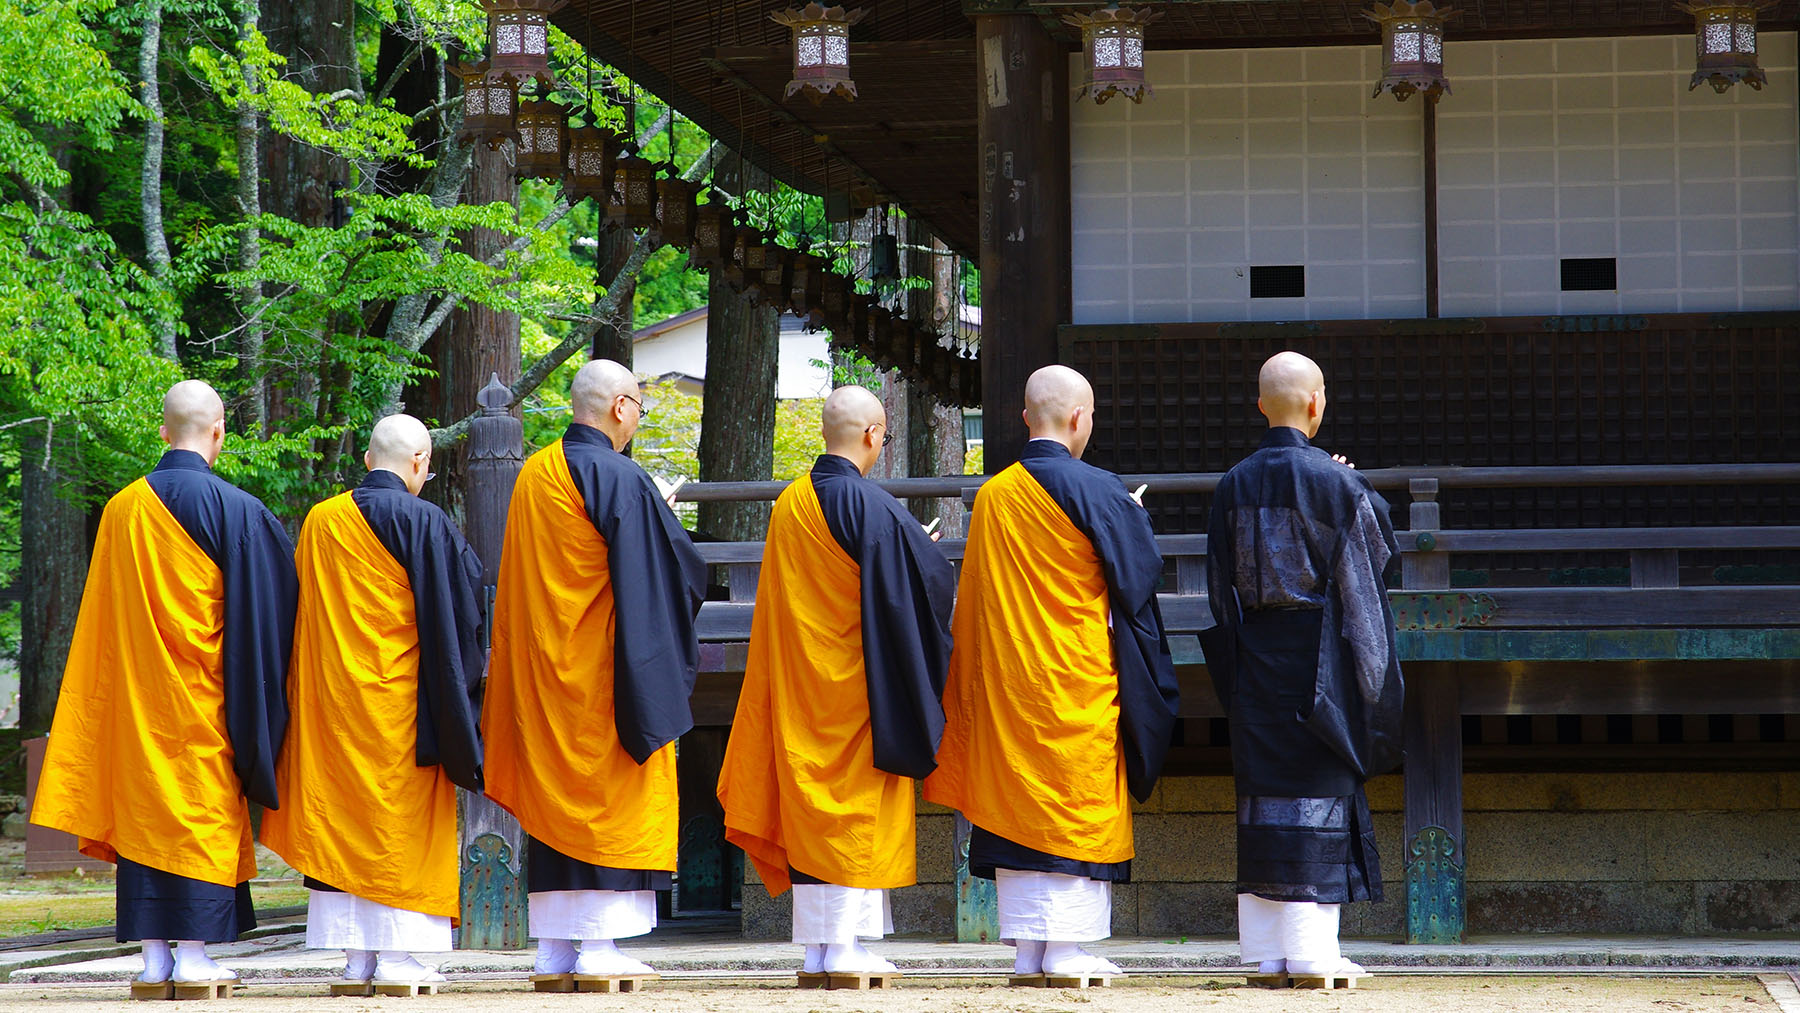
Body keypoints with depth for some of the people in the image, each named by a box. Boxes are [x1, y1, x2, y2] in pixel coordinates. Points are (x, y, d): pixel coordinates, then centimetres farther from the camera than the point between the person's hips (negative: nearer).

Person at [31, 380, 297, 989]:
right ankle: (193, 954, -4)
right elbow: (262, 609, -4)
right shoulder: (235, 510, -7)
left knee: (143, 807, 6)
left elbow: (102, 624, 8)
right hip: (202, 694, -3)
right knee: (203, 807, 0)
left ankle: (153, 955, 5)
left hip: (136, 694, 3)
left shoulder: (122, 510, 3)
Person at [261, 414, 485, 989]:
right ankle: (397, 953, -5)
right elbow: (465, 602, -5)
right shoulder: (423, 521, -8)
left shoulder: (320, 522, 6)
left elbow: (306, 618, 12)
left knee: (342, 815, 6)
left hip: (332, 699, 5)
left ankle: (355, 955, 5)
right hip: (400, 697, -4)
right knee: (402, 815, -1)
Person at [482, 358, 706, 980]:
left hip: (539, 667, 7)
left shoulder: (532, 475, 9)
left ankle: (554, 943, 9)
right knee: (605, 792, -3)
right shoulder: (619, 480, -13)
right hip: (600, 666, -7)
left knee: (551, 794, 9)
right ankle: (599, 943, -7)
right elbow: (677, 572, -9)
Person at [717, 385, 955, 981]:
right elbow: (932, 580, -10)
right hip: (855, 683, -6)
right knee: (856, 802, -3)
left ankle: (816, 949, 9)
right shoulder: (872, 508, -14)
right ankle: (845, 946, -6)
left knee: (809, 803, 8)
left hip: (798, 683, 6)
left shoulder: (788, 505, 6)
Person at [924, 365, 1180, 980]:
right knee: (1076, 806, -1)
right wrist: (1134, 519, 13)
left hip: (1006, 682, 5)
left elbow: (975, 600, 12)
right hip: (1079, 680, -5)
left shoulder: (991, 497, 5)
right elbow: (1139, 575, -4)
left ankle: (1027, 947, 7)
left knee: (1015, 804, 7)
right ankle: (1067, 947, -5)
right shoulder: (1096, 491, -11)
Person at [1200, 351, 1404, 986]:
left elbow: (1221, 590, 7)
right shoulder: (1336, 484, -10)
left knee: (1262, 793, 8)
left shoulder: (1233, 486, 2)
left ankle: (1266, 954, 8)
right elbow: (1364, 580, -2)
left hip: (1254, 664, 4)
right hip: (1317, 661, -4)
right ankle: (1310, 952, -3)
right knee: (1316, 792, -1)